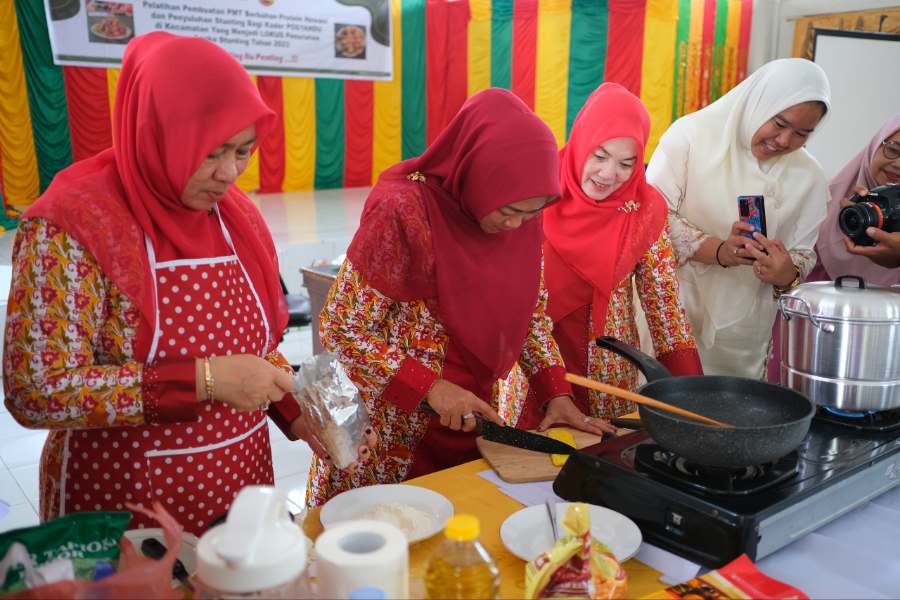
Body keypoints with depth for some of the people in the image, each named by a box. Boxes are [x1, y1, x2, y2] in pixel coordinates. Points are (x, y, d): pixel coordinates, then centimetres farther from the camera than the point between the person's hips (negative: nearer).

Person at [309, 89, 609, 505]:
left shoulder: (520, 215, -5)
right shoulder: (403, 211, -23)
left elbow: (531, 309, 8)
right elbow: (341, 329, -18)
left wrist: (555, 393, -2)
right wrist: (430, 387, -23)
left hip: (470, 428, 6)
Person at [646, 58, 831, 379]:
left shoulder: (808, 177, 3)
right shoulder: (690, 134, -9)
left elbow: (803, 256, 7)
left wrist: (787, 276, -17)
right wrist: (719, 251, -23)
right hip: (673, 316, -3)